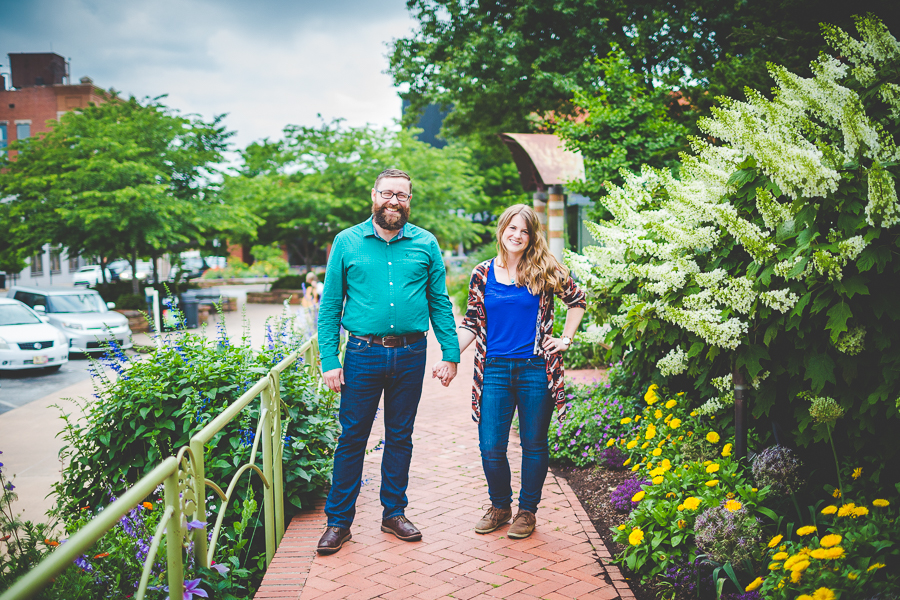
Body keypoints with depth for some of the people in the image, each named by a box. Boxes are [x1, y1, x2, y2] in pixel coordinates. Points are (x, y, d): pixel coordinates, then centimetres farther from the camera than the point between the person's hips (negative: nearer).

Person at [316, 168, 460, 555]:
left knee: (400, 437, 12)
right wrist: (329, 361, -6)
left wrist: (450, 354, 0)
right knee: (352, 437, 3)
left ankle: (394, 513, 25)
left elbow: (440, 302, 7)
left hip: (410, 355, 2)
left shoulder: (426, 244, 6)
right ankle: (338, 520, 15)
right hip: (363, 353, -1)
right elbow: (329, 306, 1)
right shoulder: (347, 242, 2)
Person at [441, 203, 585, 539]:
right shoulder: (483, 274, 5)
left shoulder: (545, 271, 1)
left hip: (536, 370, -1)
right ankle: (499, 505, 25)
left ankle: (527, 510, 25)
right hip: (494, 370, 1)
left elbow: (577, 301, 13)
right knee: (490, 448, 0)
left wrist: (565, 340, 5)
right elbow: (471, 323, 7)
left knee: (534, 445, 8)